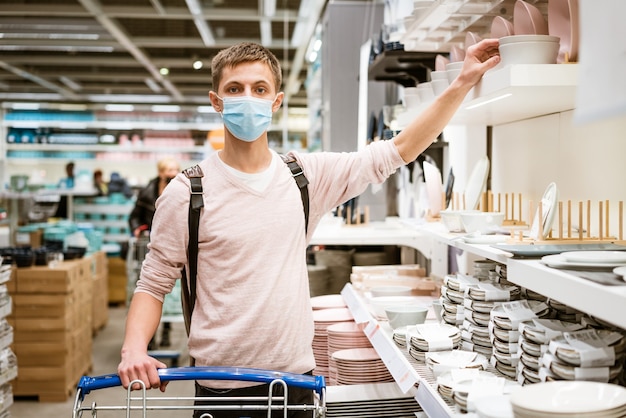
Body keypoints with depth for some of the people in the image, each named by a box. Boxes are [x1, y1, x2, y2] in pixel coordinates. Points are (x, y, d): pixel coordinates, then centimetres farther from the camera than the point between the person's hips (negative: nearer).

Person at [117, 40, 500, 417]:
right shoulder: (188, 193, -7)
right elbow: (154, 283, -2)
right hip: (222, 387, -3)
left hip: (297, 378, 3)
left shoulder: (309, 176, 2)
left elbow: (397, 151, 4)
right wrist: (135, 348, -20)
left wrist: (464, 82, -1)